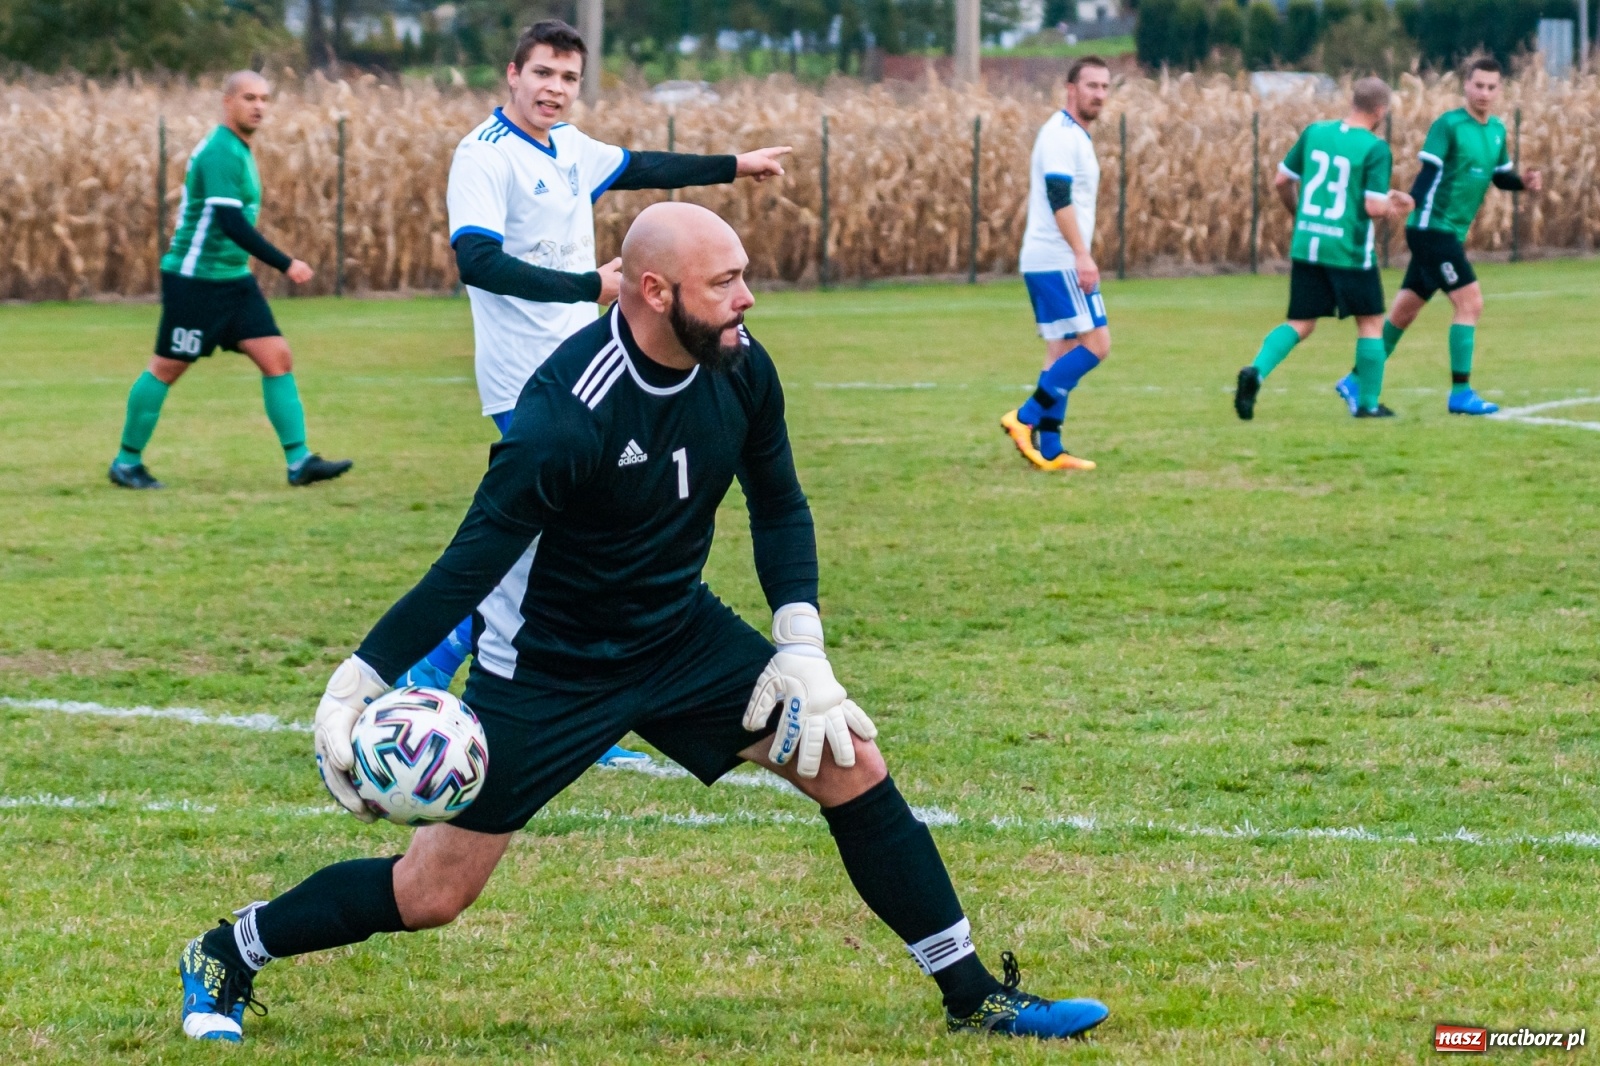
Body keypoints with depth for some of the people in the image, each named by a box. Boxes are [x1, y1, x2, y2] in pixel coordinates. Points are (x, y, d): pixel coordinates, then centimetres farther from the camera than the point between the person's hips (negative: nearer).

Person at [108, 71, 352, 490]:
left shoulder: (238, 151, 13)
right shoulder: (220, 152, -18)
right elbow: (231, 223, -25)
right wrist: (286, 265, -23)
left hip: (234, 281, 9)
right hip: (195, 279, -9)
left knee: (278, 358, -2)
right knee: (167, 369, 1)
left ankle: (299, 461, -4)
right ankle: (127, 462, 14)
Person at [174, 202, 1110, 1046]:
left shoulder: (742, 368, -10)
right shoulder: (569, 414, -31)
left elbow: (780, 507, 6)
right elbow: (472, 561, -27)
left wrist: (803, 649, -3)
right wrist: (356, 686, -29)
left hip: (681, 632, 6)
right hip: (548, 665, -6)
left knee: (851, 760, -5)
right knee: (431, 896, -3)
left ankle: (972, 995, 6)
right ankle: (227, 957, 20)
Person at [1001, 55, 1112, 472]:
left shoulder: (1074, 135, 20)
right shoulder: (1062, 133, -12)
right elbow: (1058, 196, -22)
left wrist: (1079, 255, 23)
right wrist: (1082, 254, -27)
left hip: (1046, 262, 10)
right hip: (1058, 261, -10)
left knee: (1063, 351, 8)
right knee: (1096, 343, -13)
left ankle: (1049, 450, 7)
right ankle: (1026, 418, -13)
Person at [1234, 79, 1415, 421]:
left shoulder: (1314, 132, 4)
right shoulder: (1375, 149, -12)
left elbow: (1281, 181, 10)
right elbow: (1374, 207, -17)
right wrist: (1392, 205, 6)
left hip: (1306, 247, 5)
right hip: (1349, 250, -5)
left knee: (1300, 324, 10)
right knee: (1370, 322, 13)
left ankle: (1256, 371, -14)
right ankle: (1368, 403, 16)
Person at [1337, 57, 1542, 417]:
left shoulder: (1497, 131, 12)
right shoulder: (1448, 125, -12)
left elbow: (1500, 175, 22)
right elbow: (1429, 173, -18)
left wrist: (1523, 181, 3)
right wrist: (1411, 203, -34)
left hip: (1452, 236, 8)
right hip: (1432, 229, -8)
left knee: (1404, 312, 12)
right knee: (1469, 302, -12)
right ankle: (1461, 393, -7)